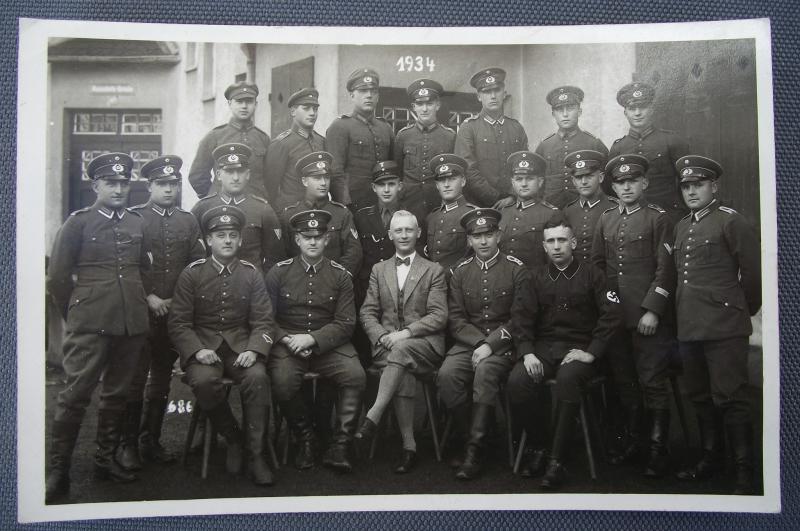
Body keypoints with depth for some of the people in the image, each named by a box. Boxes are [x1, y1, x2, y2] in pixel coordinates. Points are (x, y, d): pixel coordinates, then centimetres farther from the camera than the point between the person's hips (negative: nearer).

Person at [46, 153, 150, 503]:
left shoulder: (137, 223, 13)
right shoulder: (78, 222, 0)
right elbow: (57, 278, 1)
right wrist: (76, 314, 5)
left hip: (132, 324, 5)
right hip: (90, 326, -4)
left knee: (117, 393, 12)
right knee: (75, 394, -5)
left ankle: (106, 459, 25)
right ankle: (58, 470, 4)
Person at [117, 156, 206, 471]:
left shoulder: (188, 221, 12)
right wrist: (148, 297, -11)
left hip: (176, 312, 4)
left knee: (162, 377, 9)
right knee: (136, 377, -3)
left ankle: (151, 441, 19)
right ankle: (128, 444, 7)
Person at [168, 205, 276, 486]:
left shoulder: (252, 273, 6)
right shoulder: (192, 273, 3)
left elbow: (263, 321, 3)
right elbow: (179, 322, 0)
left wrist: (254, 350, -16)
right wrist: (197, 350, -17)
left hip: (241, 346, 1)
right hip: (203, 345, -1)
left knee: (257, 377, -29)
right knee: (203, 380, -32)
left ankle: (255, 454, -15)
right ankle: (231, 438, -6)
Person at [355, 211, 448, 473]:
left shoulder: (434, 271, 10)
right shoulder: (379, 270, 19)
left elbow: (439, 316, -1)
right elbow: (367, 313, 13)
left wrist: (406, 333, -16)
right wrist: (381, 336, -9)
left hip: (425, 345, -1)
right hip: (387, 344, 2)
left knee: (402, 349, -37)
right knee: (403, 373, -33)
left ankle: (373, 416, -37)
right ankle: (409, 445, -28)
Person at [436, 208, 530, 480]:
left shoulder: (516, 269, 1)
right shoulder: (460, 272, 11)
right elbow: (455, 318, 6)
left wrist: (490, 344, -16)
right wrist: (478, 342, -12)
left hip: (503, 343, -3)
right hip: (468, 342, 3)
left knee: (485, 371, -33)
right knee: (447, 375, -26)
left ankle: (475, 449, -24)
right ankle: (470, 436, -8)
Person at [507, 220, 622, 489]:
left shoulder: (591, 275, 5)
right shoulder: (537, 279, 15)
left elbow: (612, 315, -4)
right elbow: (521, 316, 7)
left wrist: (591, 353, -13)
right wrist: (526, 352, -10)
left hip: (579, 348, -3)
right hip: (543, 347, 3)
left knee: (567, 379, -36)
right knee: (517, 381, -26)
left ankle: (557, 460, -26)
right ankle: (538, 447, -6)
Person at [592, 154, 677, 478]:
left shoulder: (658, 218, -2)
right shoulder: (606, 220, 12)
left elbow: (665, 269, -7)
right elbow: (597, 266, 15)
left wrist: (652, 310, -14)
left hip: (649, 317, -5)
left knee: (653, 382, -2)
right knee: (623, 381, 11)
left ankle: (659, 451, 8)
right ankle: (632, 442, 24)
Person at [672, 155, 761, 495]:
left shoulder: (731, 221, -6)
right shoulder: (681, 227, 16)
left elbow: (753, 272, -4)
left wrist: (744, 310, 5)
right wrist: (684, 316, 15)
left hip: (724, 327, -7)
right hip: (689, 326, 7)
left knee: (730, 398, -5)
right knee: (700, 396, 15)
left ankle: (745, 473, 6)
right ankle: (710, 459, 29)